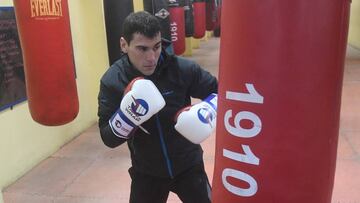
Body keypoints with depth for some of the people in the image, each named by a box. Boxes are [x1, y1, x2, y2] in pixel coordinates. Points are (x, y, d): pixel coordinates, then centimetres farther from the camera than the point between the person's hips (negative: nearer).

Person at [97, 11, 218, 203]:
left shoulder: (183, 68, -20)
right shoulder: (112, 81, -15)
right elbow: (108, 138, -13)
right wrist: (126, 113, -31)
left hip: (188, 165, 0)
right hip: (146, 172, 1)